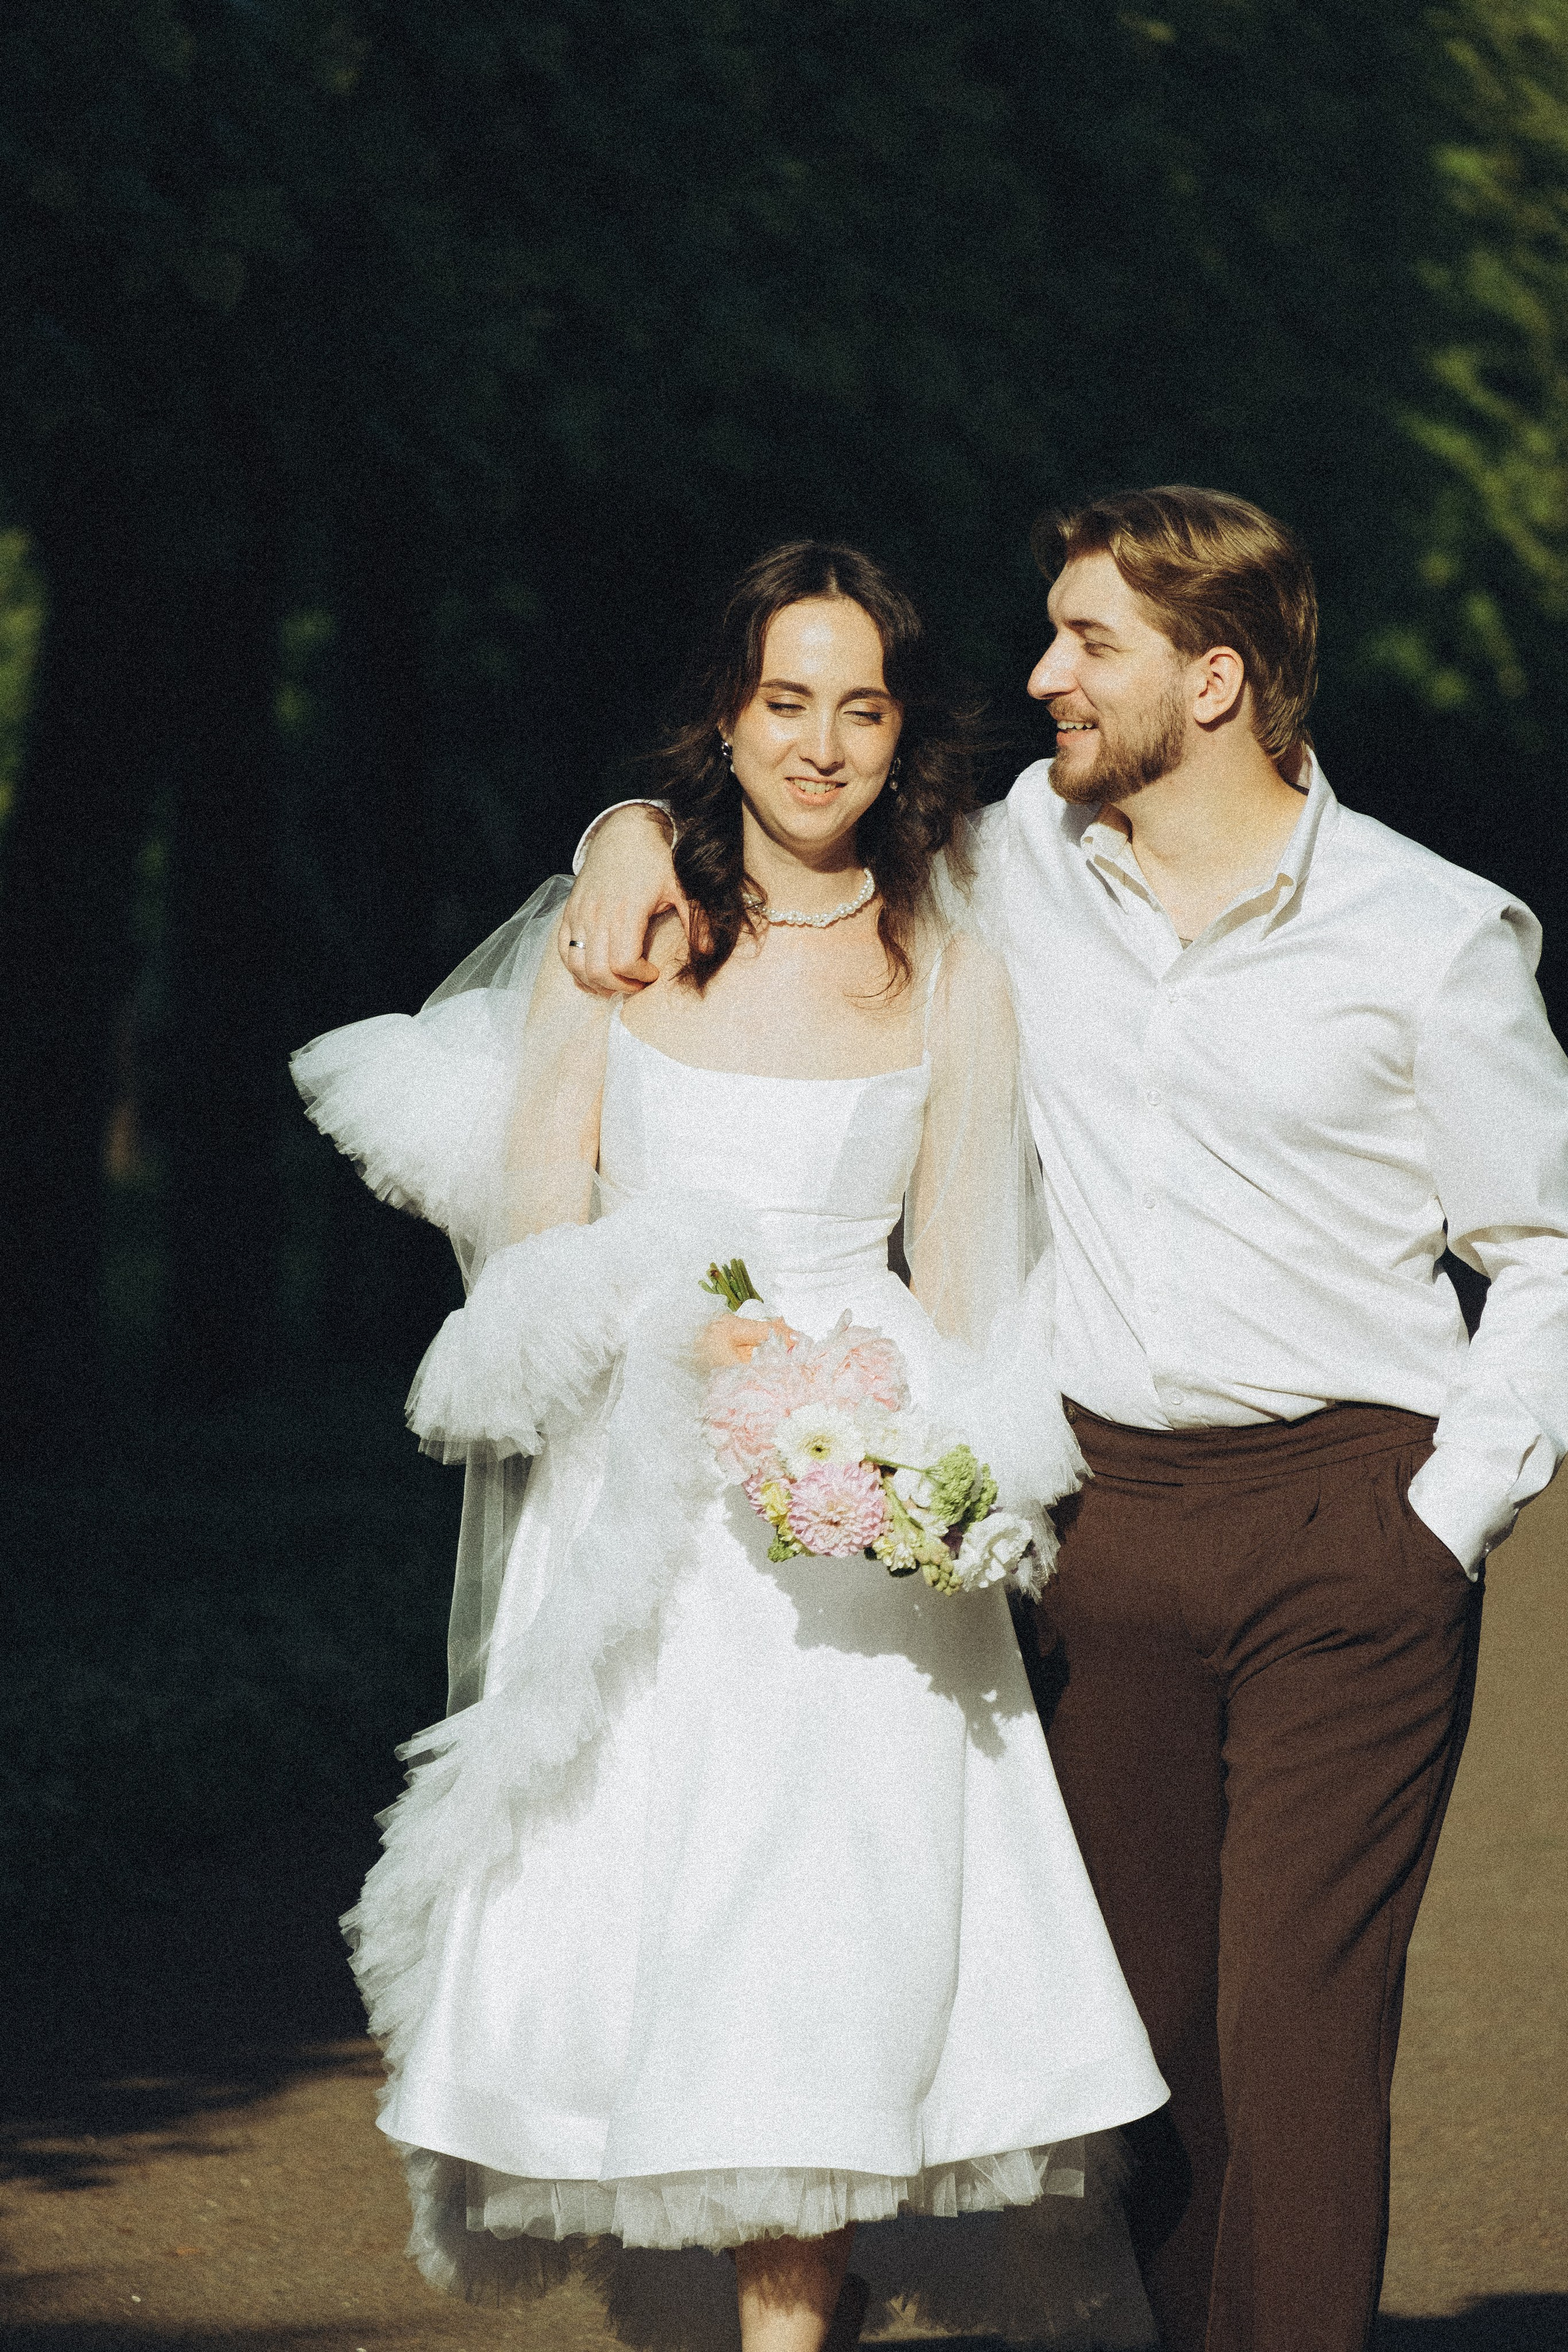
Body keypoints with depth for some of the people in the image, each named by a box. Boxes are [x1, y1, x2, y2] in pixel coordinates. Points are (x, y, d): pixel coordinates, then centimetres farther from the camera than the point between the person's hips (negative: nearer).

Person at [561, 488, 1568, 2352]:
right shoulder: (1018, 867, 7)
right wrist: (639, 824, 4)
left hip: (1349, 1518, -4)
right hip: (1107, 1512, 4)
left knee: (1297, 2030, -10)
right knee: (1148, 2014, 4)